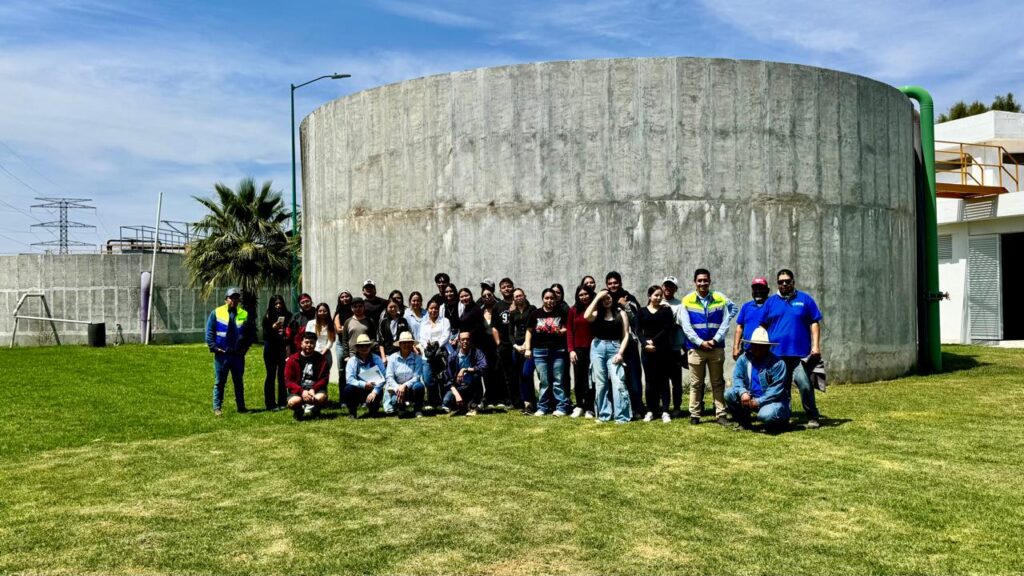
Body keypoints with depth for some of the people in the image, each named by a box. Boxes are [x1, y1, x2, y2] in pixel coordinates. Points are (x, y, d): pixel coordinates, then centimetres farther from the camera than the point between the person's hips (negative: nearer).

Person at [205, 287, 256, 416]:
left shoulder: (245, 315, 5)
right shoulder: (216, 313, 0)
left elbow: (251, 334, 12)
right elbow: (209, 333, 1)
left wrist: (245, 347, 0)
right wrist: (214, 347, -8)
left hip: (238, 355, 2)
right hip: (221, 354, -2)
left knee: (239, 382, 11)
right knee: (219, 382, 3)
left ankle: (240, 406, 19)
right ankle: (217, 408, 8)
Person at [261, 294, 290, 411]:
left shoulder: (287, 316, 4)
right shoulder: (267, 317, 0)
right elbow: (265, 335, -3)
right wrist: (273, 328, -20)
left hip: (284, 349, 1)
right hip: (271, 350, -1)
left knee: (283, 376, 1)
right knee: (271, 376, 2)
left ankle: (282, 402, 10)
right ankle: (270, 404, 5)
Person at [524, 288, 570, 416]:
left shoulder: (561, 313, 6)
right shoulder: (535, 314, 8)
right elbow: (529, 331, 11)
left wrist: (563, 331, -11)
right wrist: (527, 348, 4)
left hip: (558, 351, -1)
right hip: (539, 351, 1)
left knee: (558, 381, 0)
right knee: (544, 382, 5)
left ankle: (561, 407, 3)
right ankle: (542, 408, 12)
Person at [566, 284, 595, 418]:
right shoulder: (573, 310, 5)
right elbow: (569, 330, 6)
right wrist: (571, 350, -1)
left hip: (592, 349, -3)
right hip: (577, 349, 3)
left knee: (590, 379, 2)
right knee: (578, 379, 9)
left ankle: (589, 409, 11)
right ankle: (579, 406, 22)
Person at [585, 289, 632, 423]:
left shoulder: (620, 313, 6)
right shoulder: (597, 313, 8)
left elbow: (626, 335, 3)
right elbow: (586, 316, -15)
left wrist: (620, 353, -8)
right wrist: (597, 298, -9)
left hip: (614, 348, -2)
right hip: (597, 348, 2)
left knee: (618, 382, -11)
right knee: (600, 383, 5)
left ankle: (622, 416, -9)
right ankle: (604, 414, 13)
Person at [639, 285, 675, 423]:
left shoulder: (666, 310, 7)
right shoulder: (642, 311, 10)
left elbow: (667, 329, -3)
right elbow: (640, 330, 4)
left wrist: (654, 341, -11)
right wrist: (645, 344, -12)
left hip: (663, 349, -1)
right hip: (647, 350, 1)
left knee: (663, 380, 0)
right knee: (650, 380, 2)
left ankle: (665, 411, 3)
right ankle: (650, 410, 9)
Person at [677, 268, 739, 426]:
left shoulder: (720, 299, 1)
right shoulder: (687, 300, -2)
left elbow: (726, 322, -1)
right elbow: (686, 326, -4)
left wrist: (715, 340, -11)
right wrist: (700, 342, -12)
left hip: (716, 347, 1)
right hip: (695, 348, -1)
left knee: (718, 382, 7)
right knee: (696, 384, 5)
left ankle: (721, 414, 11)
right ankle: (694, 415, 11)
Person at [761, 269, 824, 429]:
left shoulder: (805, 299, 8)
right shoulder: (771, 301, 13)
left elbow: (814, 323, 5)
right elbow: (763, 326, 14)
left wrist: (816, 345, -4)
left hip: (800, 352, -2)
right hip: (776, 353, 3)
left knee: (803, 383, -12)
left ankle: (812, 417, 0)